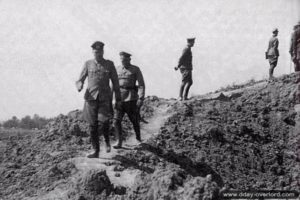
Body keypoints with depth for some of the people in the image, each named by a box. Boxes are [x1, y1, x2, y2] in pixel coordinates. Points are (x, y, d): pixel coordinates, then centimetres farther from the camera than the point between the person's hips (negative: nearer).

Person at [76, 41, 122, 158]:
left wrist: (118, 99, 7)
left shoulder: (109, 64, 6)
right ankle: (96, 151, 10)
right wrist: (79, 85, -15)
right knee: (93, 126, 0)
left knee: (103, 122, -19)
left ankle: (107, 140, 12)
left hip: (105, 98, -1)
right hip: (91, 98, 2)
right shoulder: (88, 64, 8)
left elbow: (115, 83, 9)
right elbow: (80, 79, 11)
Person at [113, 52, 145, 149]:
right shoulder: (117, 69, 9)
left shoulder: (135, 70, -1)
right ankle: (119, 142, -2)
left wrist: (141, 98, -15)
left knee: (134, 121, 8)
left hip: (131, 99, -3)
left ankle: (138, 139, 30)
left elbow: (141, 84, -5)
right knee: (116, 121, -8)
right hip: (119, 98, 3)